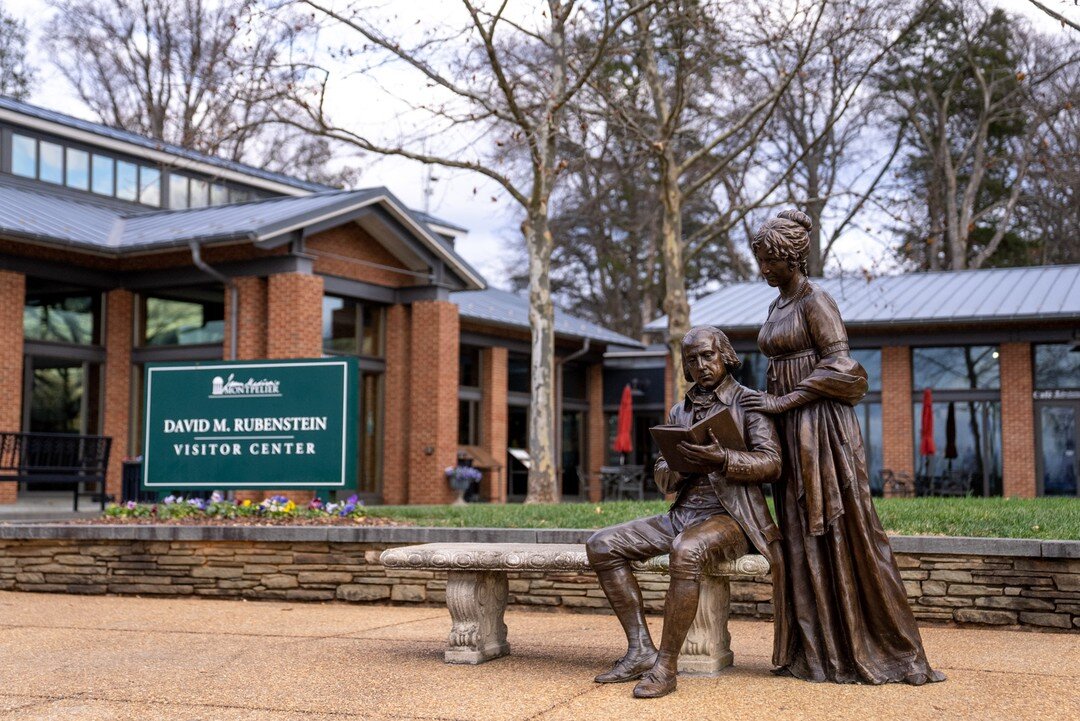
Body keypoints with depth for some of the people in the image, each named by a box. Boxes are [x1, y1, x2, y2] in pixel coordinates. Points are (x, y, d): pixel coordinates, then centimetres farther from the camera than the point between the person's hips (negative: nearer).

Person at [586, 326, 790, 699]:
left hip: (728, 517, -7)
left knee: (686, 551, -39)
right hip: (682, 514, 7)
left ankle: (665, 666, -30)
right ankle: (641, 650, -12)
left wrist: (722, 459, -28)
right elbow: (663, 477, 16)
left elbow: (771, 463, -11)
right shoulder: (679, 412, 19)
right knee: (602, 545, -10)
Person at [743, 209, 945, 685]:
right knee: (801, 536, 7)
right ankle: (817, 650, 12)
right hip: (789, 431, 8)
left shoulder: (815, 301, -8)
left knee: (839, 531, -6)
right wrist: (771, 405, 12)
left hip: (820, 427, -8)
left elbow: (838, 367, -15)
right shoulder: (777, 307, 17)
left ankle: (884, 649, 3)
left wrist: (784, 401, -15)